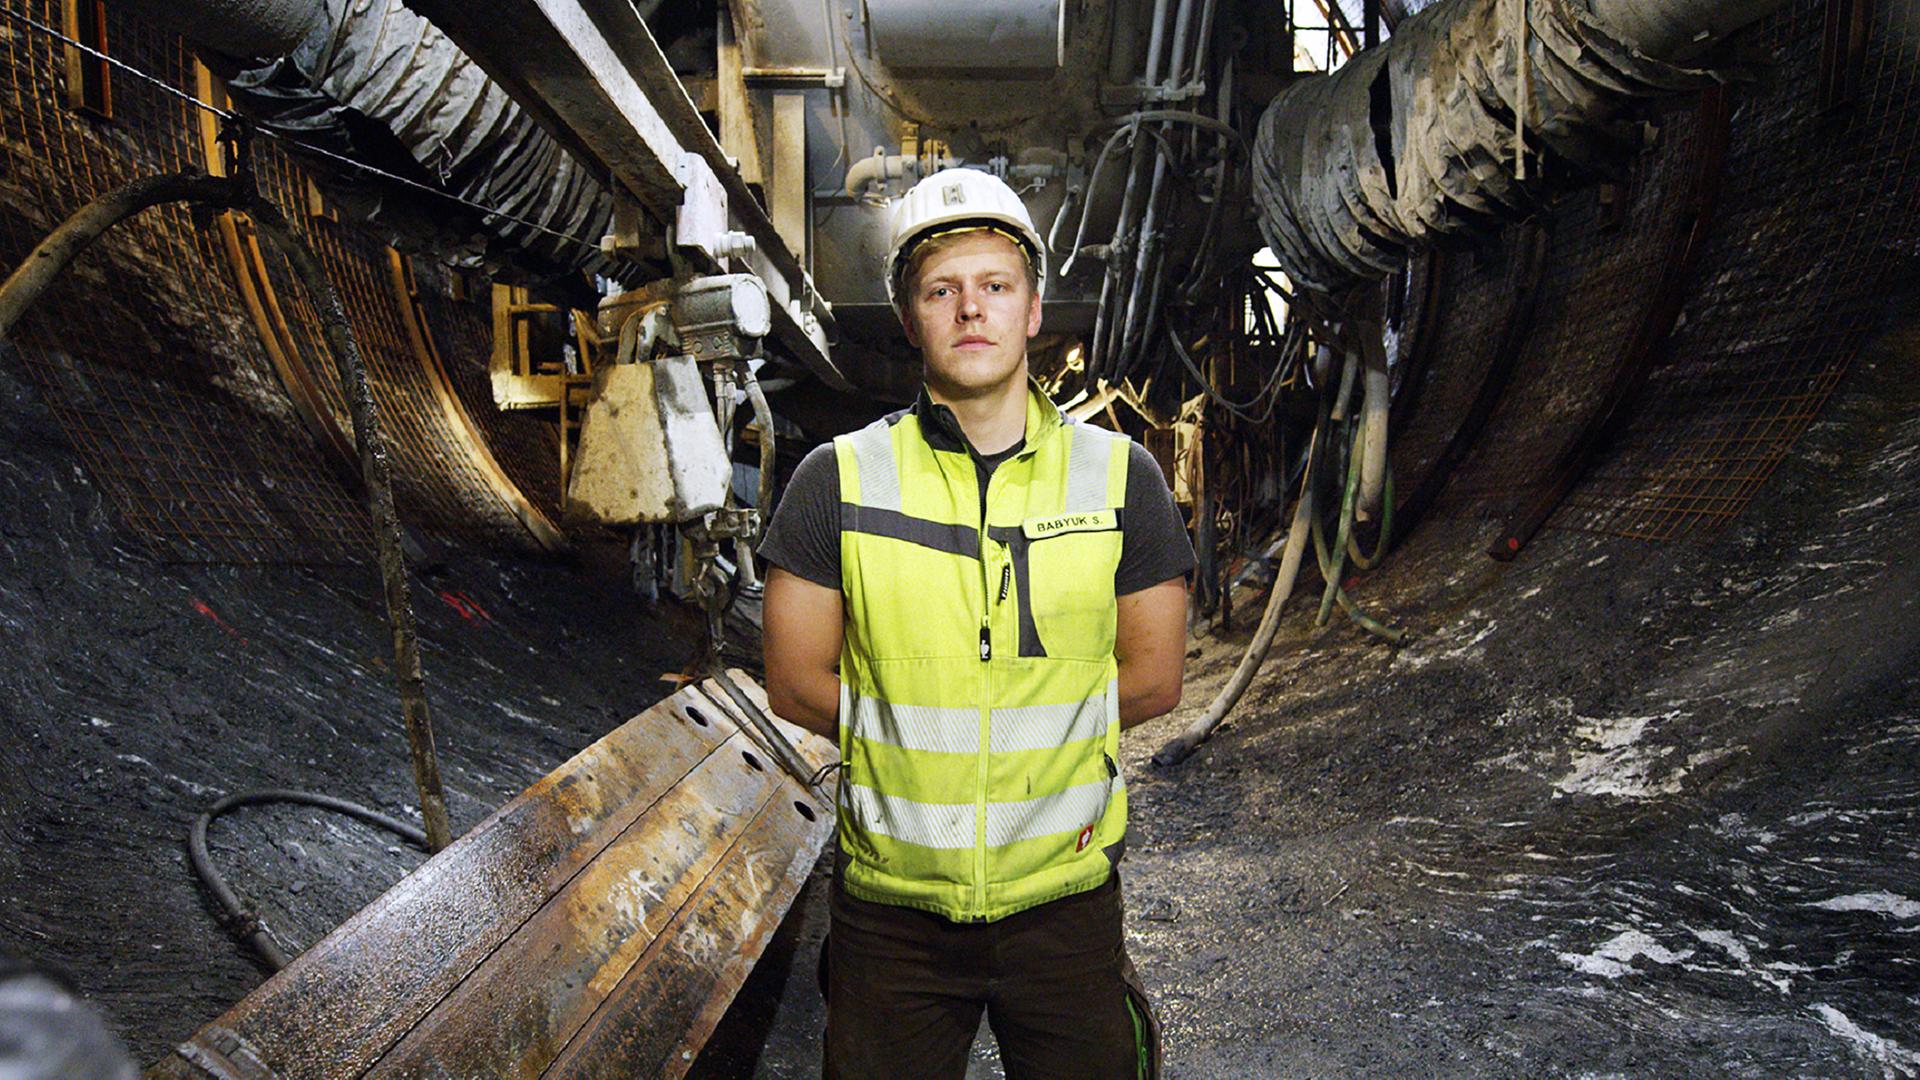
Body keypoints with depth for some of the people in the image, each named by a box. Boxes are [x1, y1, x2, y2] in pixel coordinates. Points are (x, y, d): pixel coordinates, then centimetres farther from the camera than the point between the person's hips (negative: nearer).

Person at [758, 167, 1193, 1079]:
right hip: (890, 901, 0)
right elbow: (795, 684, -3)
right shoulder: (837, 480, -5)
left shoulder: (1119, 476, -2)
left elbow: (1153, 679, 2)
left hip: (1065, 895, 1)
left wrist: (946, 722, -2)